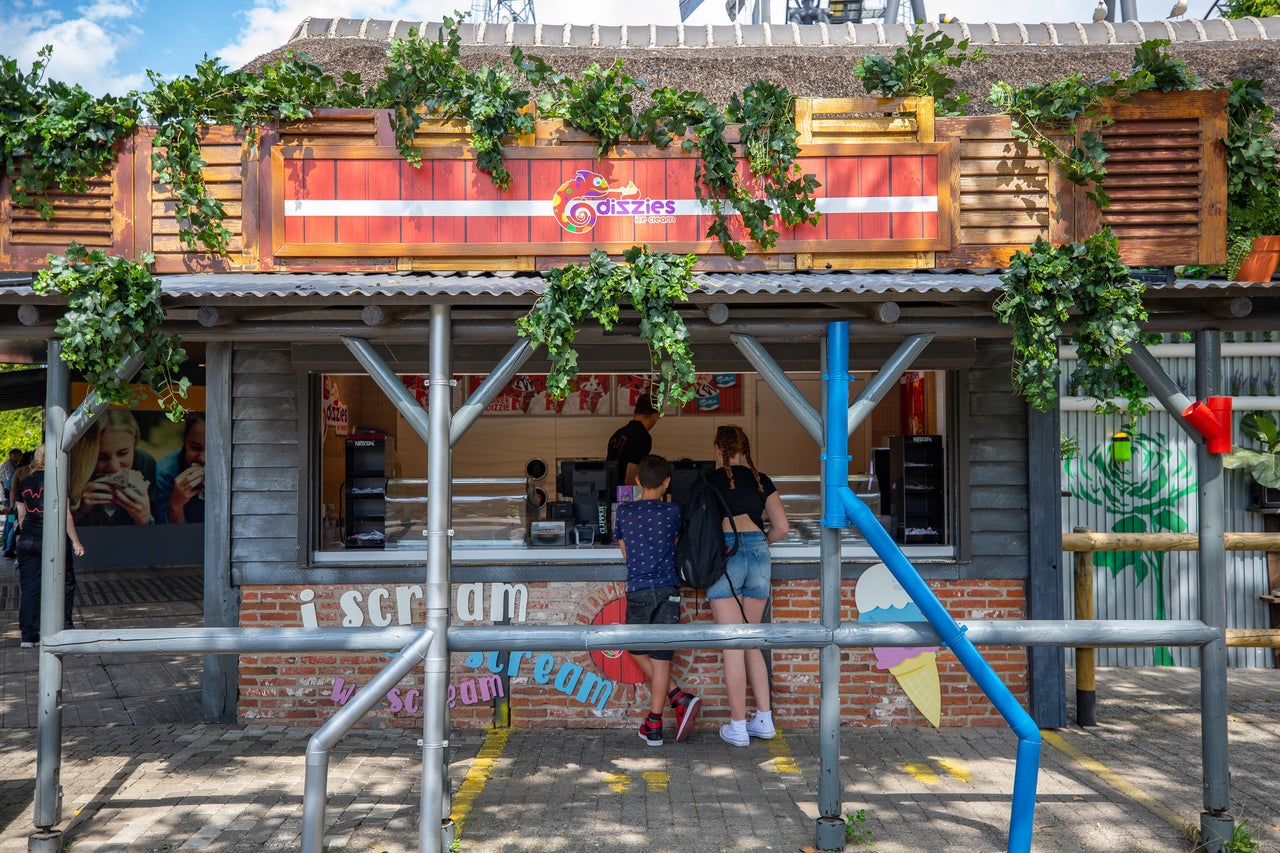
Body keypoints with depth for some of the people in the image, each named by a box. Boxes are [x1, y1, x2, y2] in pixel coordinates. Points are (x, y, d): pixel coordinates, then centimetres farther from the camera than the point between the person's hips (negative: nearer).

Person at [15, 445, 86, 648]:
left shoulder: (24, 484, 8)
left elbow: (21, 515, 14)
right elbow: (65, 514, -11)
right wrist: (75, 541, -6)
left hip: (27, 541, 5)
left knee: (29, 587, 7)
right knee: (63, 584, 9)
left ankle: (28, 635, 8)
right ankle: (64, 628, 10)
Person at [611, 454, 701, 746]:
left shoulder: (623, 512, 2)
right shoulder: (672, 512, 0)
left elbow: (626, 554, 13)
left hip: (637, 591, 0)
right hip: (667, 590, 0)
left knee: (638, 651, 17)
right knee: (661, 657, 2)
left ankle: (680, 698, 8)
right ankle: (653, 726, 5)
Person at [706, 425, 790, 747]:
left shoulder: (709, 481, 2)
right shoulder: (762, 481, 12)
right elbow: (782, 527, 11)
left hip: (724, 554, -4)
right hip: (758, 556, 4)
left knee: (732, 646, 0)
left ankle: (737, 727, 4)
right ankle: (764, 719, 17)